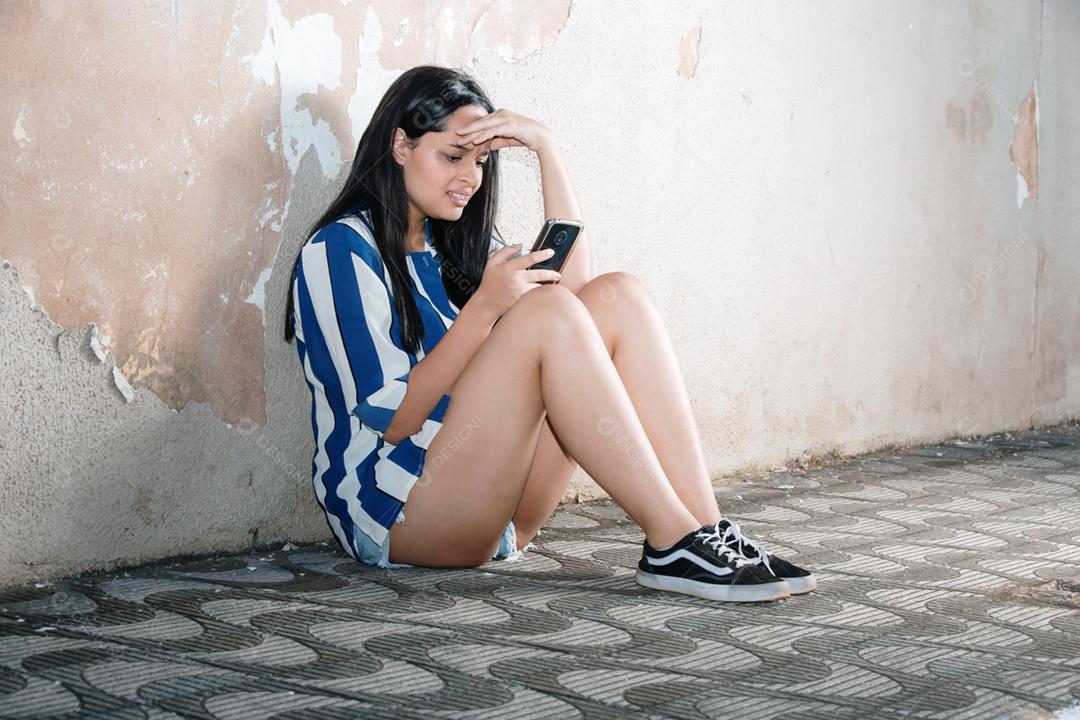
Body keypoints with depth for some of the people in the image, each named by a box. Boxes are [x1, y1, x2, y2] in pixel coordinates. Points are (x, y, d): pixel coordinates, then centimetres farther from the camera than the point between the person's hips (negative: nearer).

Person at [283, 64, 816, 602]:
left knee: (615, 296, -11)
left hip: (497, 508, 8)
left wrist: (546, 149, 2)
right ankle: (672, 542, -29)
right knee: (546, 312, -27)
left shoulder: (450, 245, 21)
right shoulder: (339, 251, -4)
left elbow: (571, 279, 7)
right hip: (395, 513, -8)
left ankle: (707, 530, -22)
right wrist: (483, 307, -21)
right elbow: (390, 421, -13)